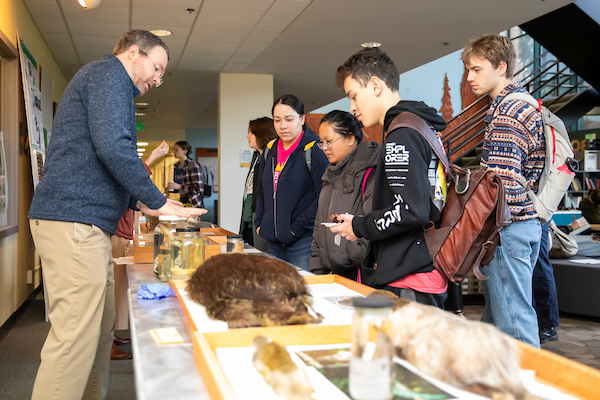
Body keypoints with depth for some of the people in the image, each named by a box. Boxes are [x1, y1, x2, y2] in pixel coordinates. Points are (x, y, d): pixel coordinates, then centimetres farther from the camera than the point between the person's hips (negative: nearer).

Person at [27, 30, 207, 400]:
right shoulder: (110, 74, -4)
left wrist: (139, 201, 24)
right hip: (75, 220, -11)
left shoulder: (103, 79, 29)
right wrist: (156, 202, -12)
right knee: (76, 337, -12)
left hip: (89, 224, 11)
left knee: (101, 327, 13)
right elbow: (113, 146, -20)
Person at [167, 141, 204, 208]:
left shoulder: (193, 166, -13)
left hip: (194, 203, -7)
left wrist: (179, 186, -23)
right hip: (182, 201, 7)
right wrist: (170, 187, 2)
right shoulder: (176, 166, 10)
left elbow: (199, 188, -20)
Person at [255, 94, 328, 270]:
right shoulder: (270, 150, 12)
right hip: (273, 242, 7)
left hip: (304, 242, -7)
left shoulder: (314, 150, -9)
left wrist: (298, 227, -15)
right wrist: (260, 224, 11)